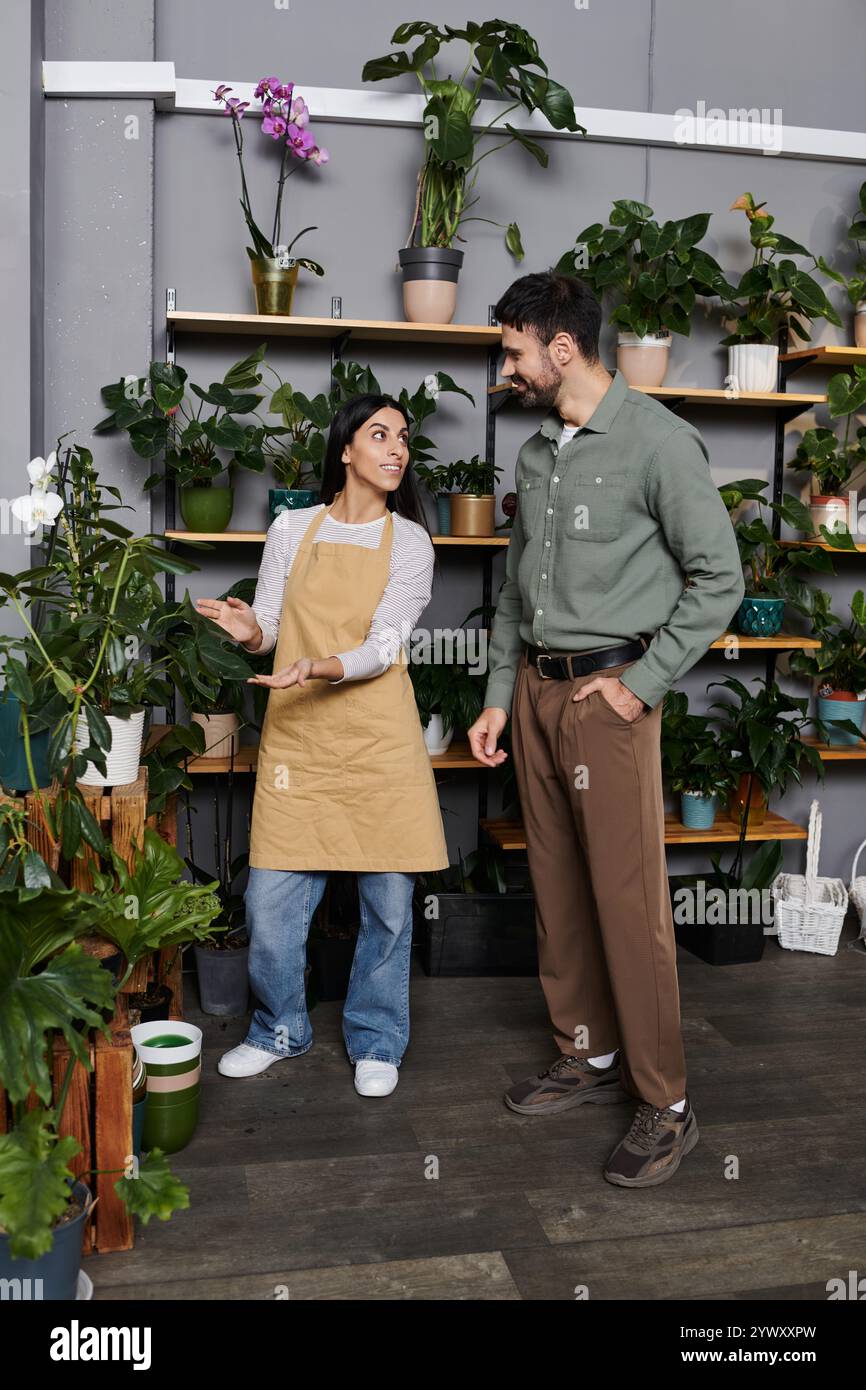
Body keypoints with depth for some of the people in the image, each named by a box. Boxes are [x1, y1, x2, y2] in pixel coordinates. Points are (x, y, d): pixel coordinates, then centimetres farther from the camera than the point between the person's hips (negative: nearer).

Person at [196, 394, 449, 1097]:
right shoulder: (292, 529, 7)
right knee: (272, 900, 2)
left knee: (388, 898, 3)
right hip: (296, 735, 1)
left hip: (378, 735, -1)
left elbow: (385, 646, -7)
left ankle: (376, 1042, 24)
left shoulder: (410, 541, 3)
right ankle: (280, 1030, 27)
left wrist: (322, 668, -25)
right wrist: (250, 630, -15)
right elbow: (268, 624, 9)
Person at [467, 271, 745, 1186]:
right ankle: (588, 1058, 27)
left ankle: (666, 1106, 7)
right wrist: (499, 696, 13)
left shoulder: (657, 441, -9)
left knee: (629, 901, -5)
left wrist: (643, 683, -13)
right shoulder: (537, 454, 14)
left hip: (607, 691, -7)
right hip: (535, 689, 8)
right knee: (557, 889, 12)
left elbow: (719, 578, -10)